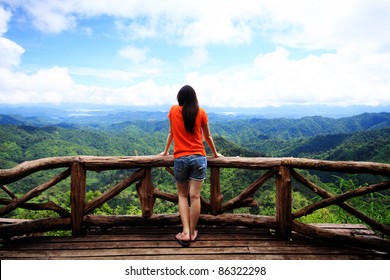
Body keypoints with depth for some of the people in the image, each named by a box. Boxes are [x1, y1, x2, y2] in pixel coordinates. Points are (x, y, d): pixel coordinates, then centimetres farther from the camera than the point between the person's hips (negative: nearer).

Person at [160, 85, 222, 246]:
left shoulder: (173, 111, 4)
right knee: (195, 196, 2)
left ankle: (185, 233, 4)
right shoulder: (201, 112, 2)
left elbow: (171, 132, 16)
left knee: (182, 195, 11)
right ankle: (192, 232, 13)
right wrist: (215, 153, 24)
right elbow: (208, 136, 10)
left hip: (180, 159, 1)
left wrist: (166, 151, 29)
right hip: (199, 158, 0)